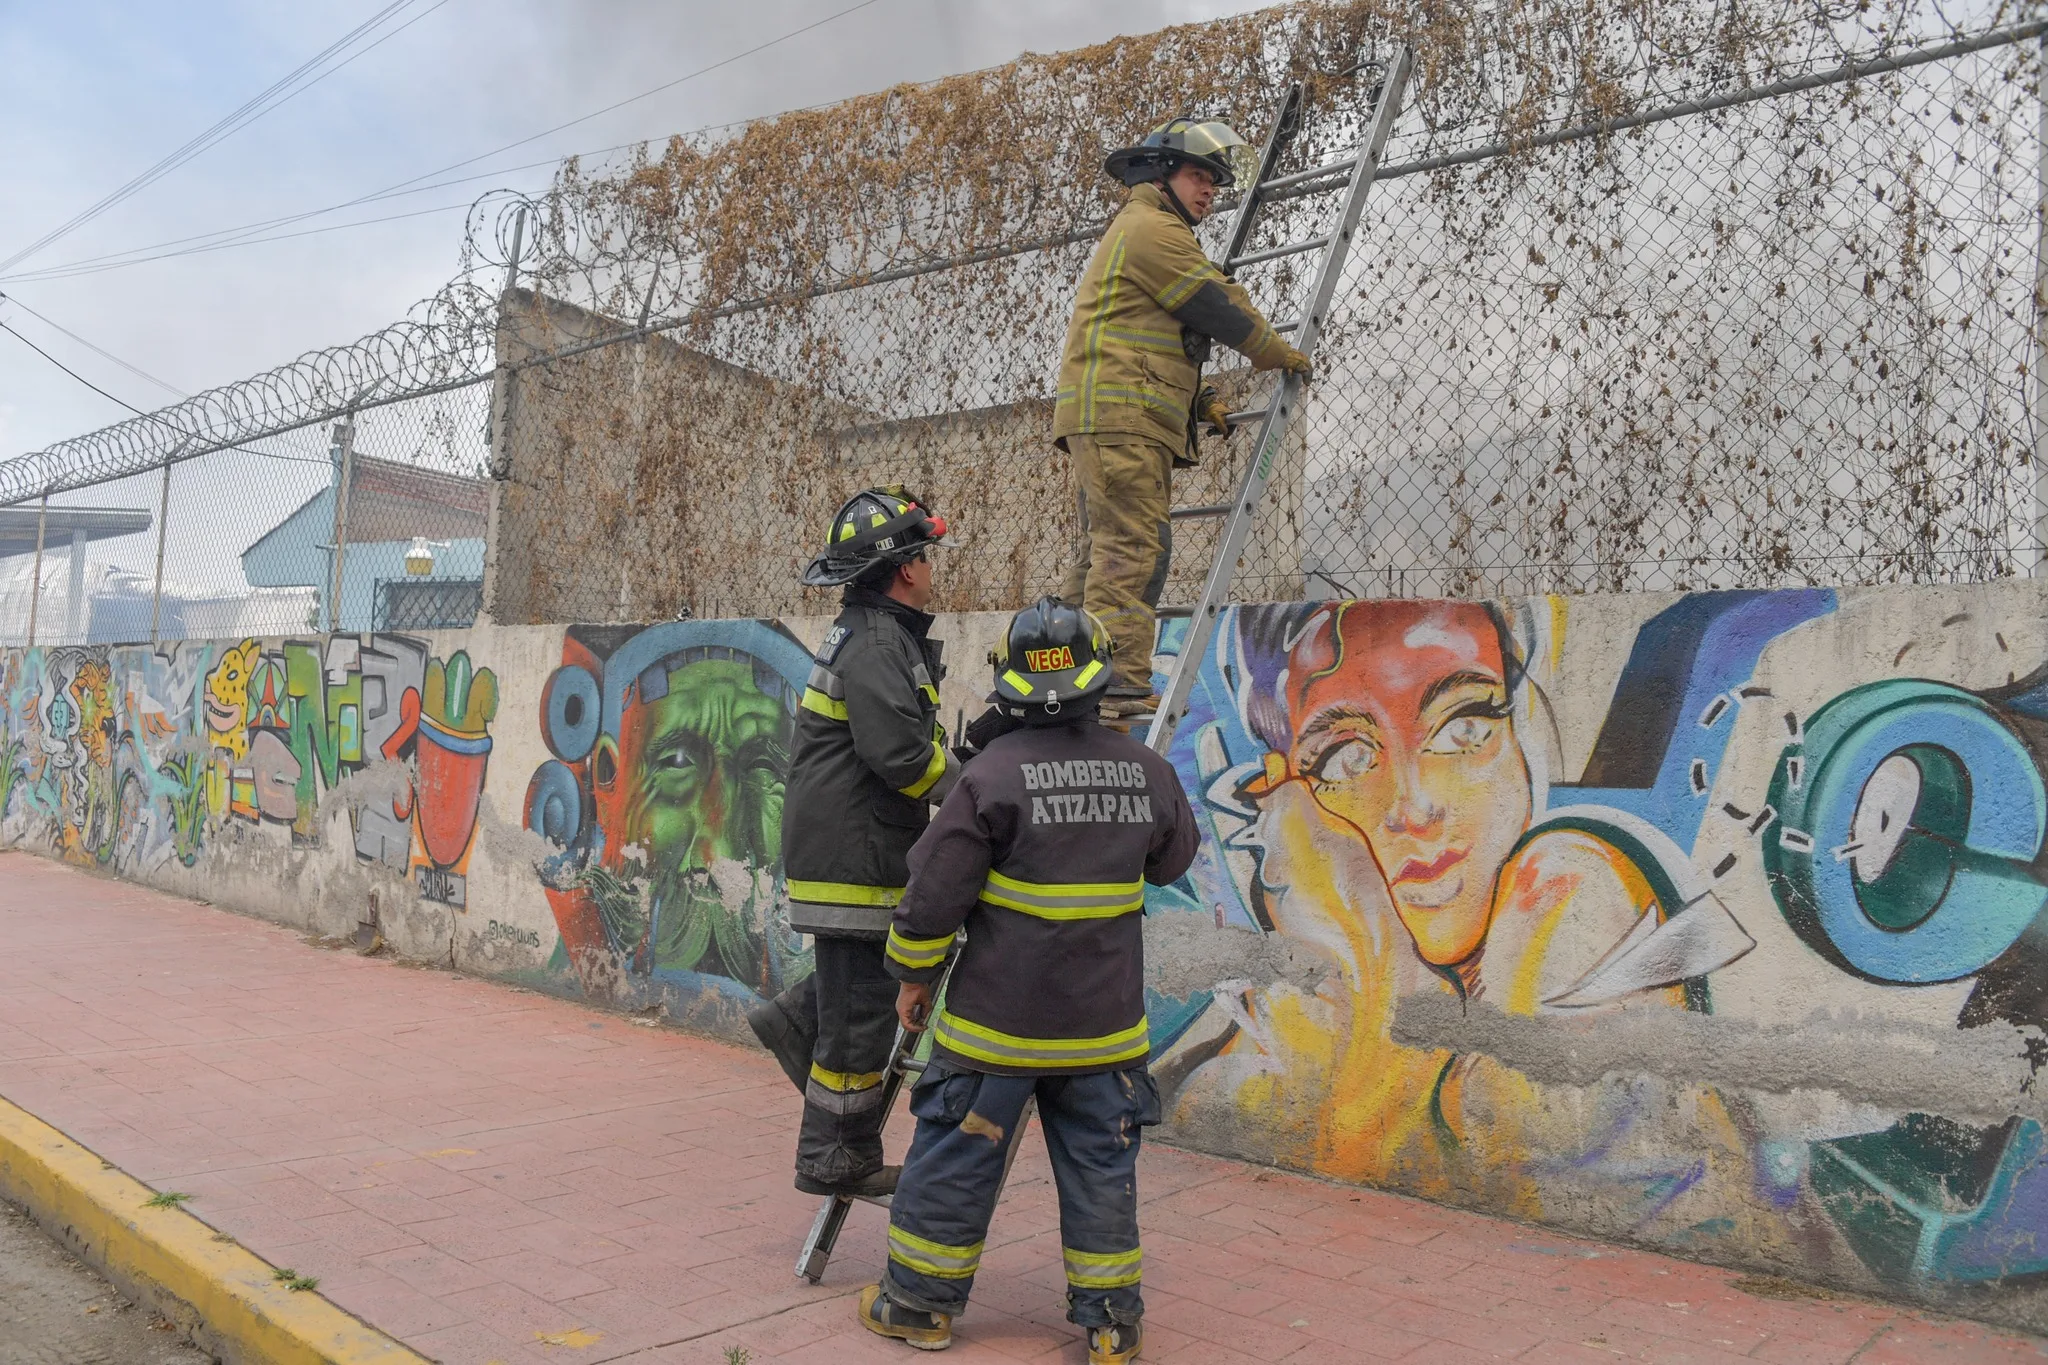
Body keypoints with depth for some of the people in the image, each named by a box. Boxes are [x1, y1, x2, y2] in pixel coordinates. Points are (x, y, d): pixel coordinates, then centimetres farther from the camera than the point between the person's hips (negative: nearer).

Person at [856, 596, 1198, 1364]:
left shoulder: (993, 774, -16)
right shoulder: (1146, 772, -2)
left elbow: (935, 891, -12)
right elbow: (1172, 861, 17)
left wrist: (913, 974, 2)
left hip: (997, 1019, -3)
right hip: (1104, 1021, 4)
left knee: (955, 1160, 11)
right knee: (1100, 1169, 14)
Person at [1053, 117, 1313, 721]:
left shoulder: (1132, 231, 31)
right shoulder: (1152, 227, -3)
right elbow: (1220, 305, -5)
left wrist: (1201, 401, 22)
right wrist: (1284, 355, 8)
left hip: (1107, 418, 11)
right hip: (1121, 413, -11)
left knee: (1101, 549, 9)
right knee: (1135, 545, -16)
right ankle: (1122, 687, -20)